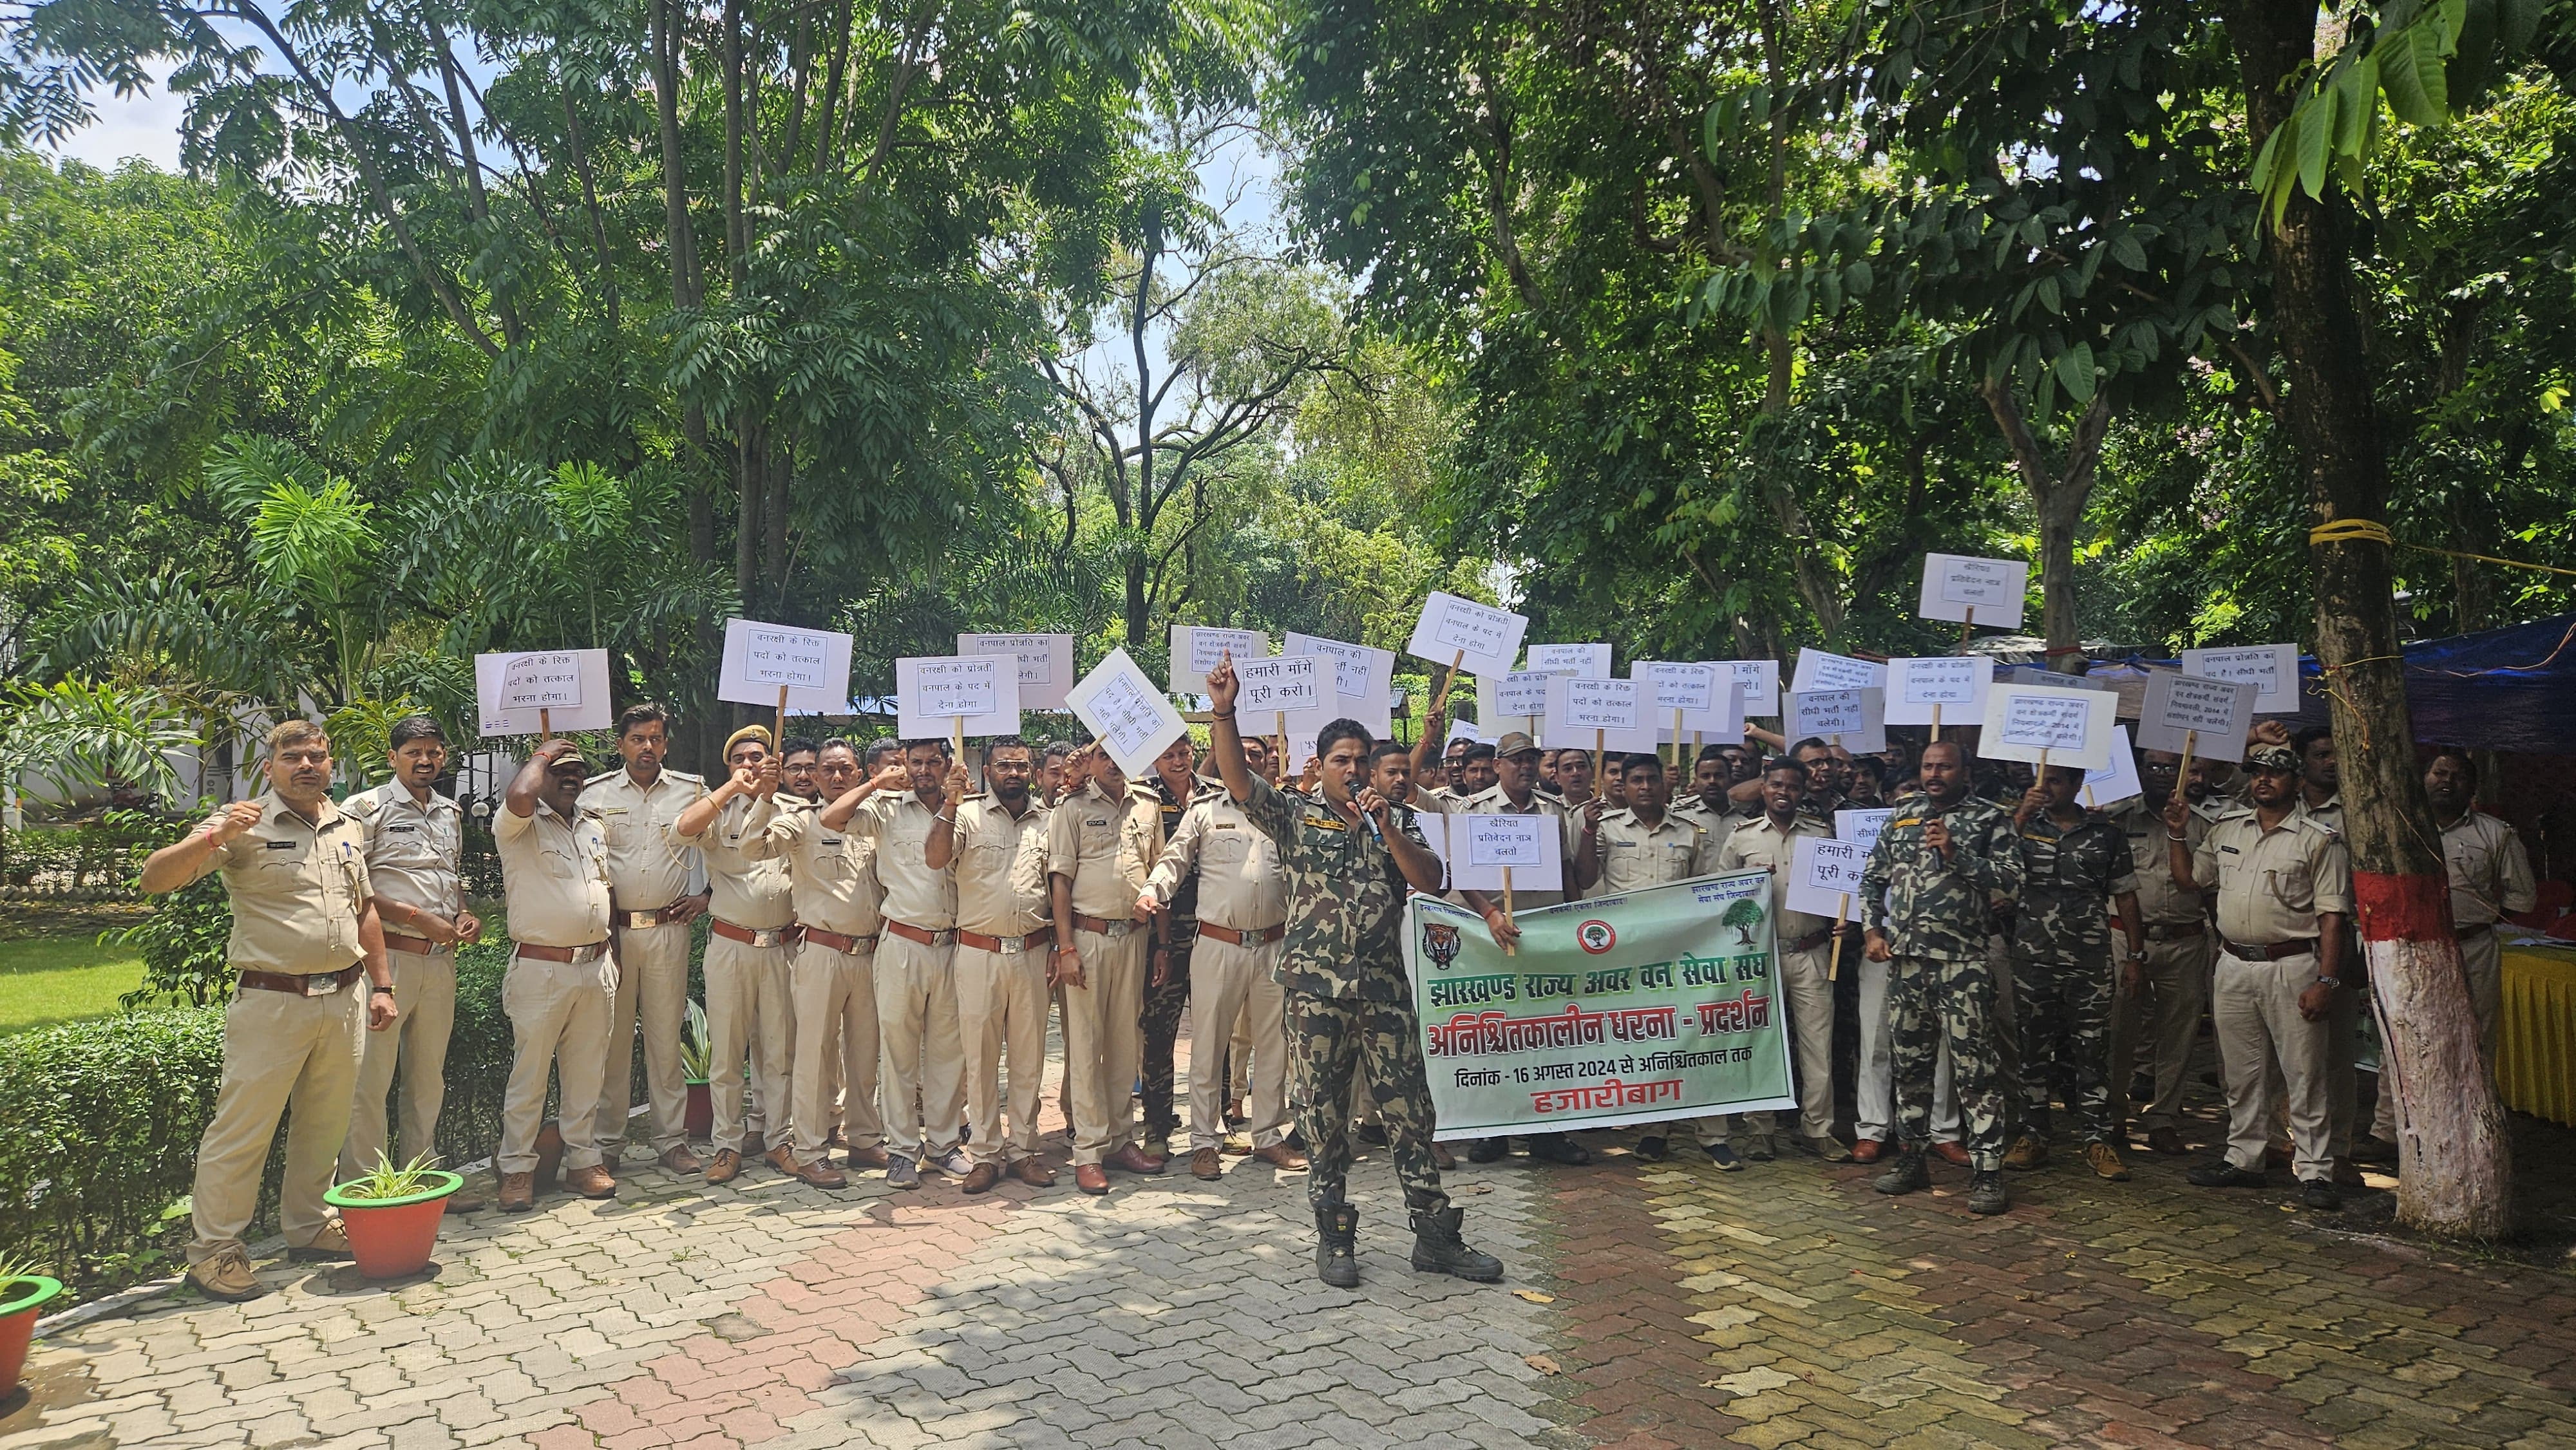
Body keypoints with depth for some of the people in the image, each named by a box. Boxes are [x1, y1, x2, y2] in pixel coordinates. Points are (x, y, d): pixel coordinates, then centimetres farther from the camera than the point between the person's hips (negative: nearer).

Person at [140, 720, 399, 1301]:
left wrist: (381, 985, 16)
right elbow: (155, 879, -13)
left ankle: (308, 1228, 30)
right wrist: (211, 839, -30)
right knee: (242, 1128, -2)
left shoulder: (348, 827, 13)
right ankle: (213, 1250, 10)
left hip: (344, 998, 6)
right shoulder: (245, 825, -5)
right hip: (273, 1002, -5)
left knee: (324, 1124, 15)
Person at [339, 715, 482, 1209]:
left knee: (428, 1075, 14)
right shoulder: (366, 808, -3)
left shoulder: (451, 813, 16)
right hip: (388, 956, -6)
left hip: (440, 959, 7)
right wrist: (419, 918, -15)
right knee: (371, 1078, -4)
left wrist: (464, 915, 7)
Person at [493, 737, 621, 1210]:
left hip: (594, 967, 6)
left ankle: (584, 1159, 20)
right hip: (541, 970, -6)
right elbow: (518, 796, -30)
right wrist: (542, 755, -12)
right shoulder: (519, 826, -5)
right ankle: (517, 1170, 10)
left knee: (587, 1072, 11)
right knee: (529, 1073, 0)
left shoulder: (593, 828, 16)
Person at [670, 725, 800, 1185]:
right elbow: (681, 831, -16)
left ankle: (779, 1138, 17)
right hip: (729, 945, -1)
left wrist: (769, 793, -9)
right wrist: (731, 788, -20)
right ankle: (728, 1143, 13)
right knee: (726, 1052, 3)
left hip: (782, 946, 1)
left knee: (780, 1051, 7)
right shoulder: (717, 811, 6)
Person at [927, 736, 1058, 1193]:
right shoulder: (969, 815, 0)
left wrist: (1060, 948, 7)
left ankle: (1023, 1148, 18)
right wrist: (950, 804, -24)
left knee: (1029, 1056, 8)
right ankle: (984, 1153, 12)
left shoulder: (1049, 821, 10)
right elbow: (935, 859, -15)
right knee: (981, 1056, 3)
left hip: (1032, 952, 3)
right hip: (979, 952, -2)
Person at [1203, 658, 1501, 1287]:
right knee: (1321, 1112, 4)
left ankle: (1436, 1236, 14)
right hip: (1317, 987, -1)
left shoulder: (1397, 819, 12)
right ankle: (1334, 1237, 17)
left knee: (1409, 1110, 5)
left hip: (1385, 986, 2)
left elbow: (1430, 879, -1)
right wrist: (1223, 712, -21)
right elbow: (1238, 778, -9)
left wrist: (1386, 827, -12)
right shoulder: (1295, 816, 5)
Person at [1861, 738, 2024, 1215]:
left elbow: (2011, 882, -9)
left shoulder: (1989, 819, 0)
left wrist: (1956, 853, -17)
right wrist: (1872, 930, 7)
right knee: (1910, 1064, 12)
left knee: (1975, 1069, -4)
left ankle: (1987, 1174, 0)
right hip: (1905, 961, 5)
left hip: (1963, 964, -5)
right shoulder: (1902, 816, 13)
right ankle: (1911, 1159, 23)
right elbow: (1873, 878, 18)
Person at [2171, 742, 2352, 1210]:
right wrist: (2177, 835, 7)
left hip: (2291, 967, -5)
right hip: (2233, 965, 5)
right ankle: (2243, 1159, 22)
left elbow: (2331, 917, -8)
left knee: (2303, 1075, -2)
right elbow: (2190, 875, 22)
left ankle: (2314, 1171, 5)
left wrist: (2326, 981, -14)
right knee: (2241, 1071, 12)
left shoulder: (2319, 841, -4)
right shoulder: (2226, 829, 11)